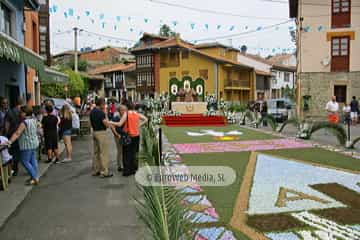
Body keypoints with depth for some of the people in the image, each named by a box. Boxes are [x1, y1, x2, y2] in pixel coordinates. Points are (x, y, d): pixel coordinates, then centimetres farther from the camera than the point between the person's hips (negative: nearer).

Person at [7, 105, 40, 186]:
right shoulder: (34, 120, 5)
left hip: (27, 145, -9)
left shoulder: (24, 123, -20)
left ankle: (34, 178, -2)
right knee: (33, 160, 14)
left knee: (25, 161, -1)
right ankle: (35, 177, 19)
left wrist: (10, 141, -29)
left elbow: (17, 133, -27)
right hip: (34, 143, 9)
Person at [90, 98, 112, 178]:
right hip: (101, 133, -9)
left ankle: (95, 171, 21)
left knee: (96, 152, 15)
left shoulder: (92, 112, 10)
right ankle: (104, 172, -1)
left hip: (94, 132, 9)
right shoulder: (101, 113, -18)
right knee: (103, 153, -4)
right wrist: (105, 114, -6)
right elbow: (107, 124, -18)